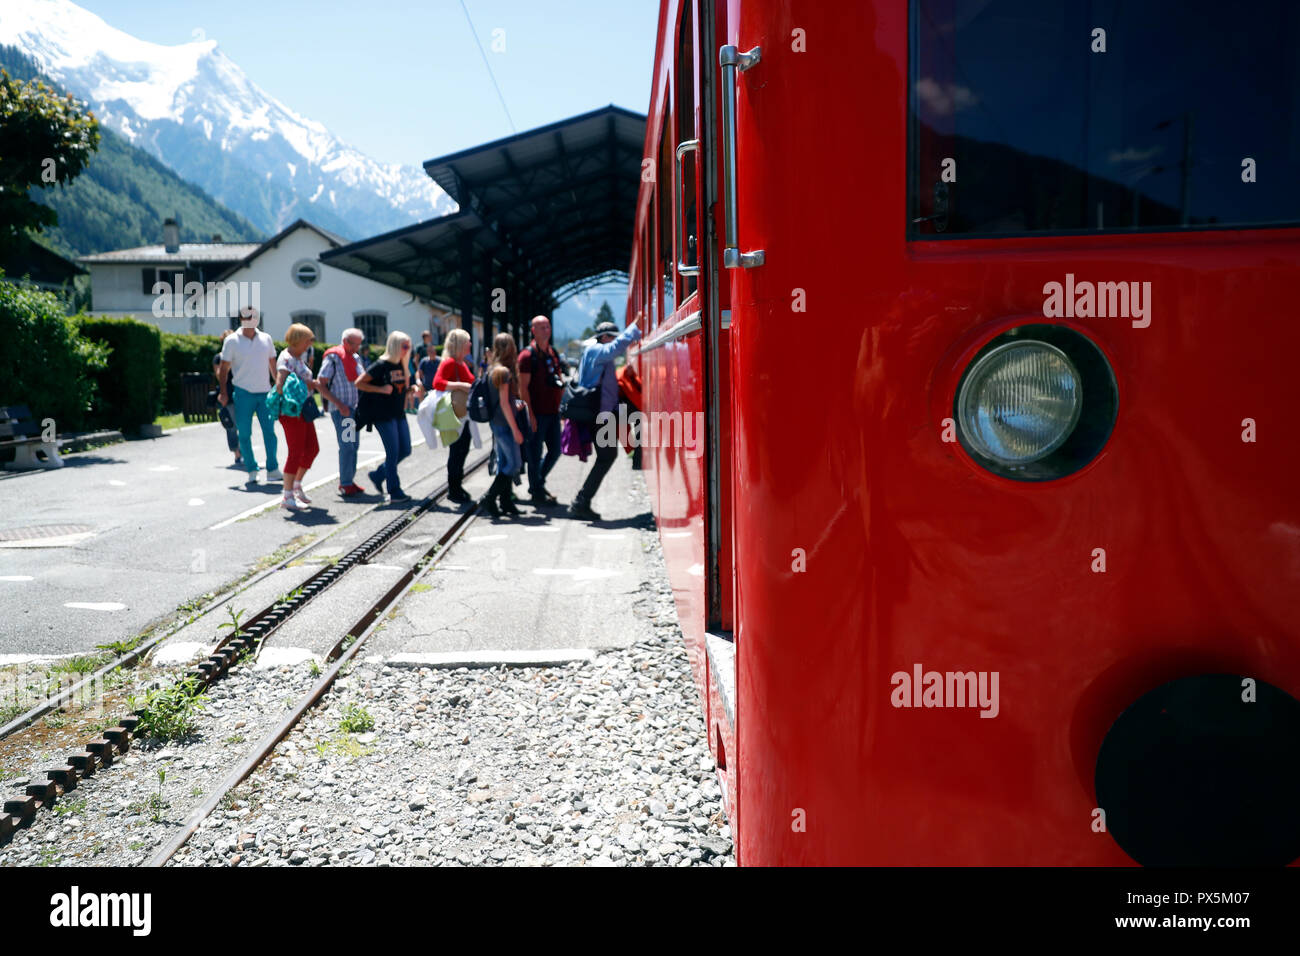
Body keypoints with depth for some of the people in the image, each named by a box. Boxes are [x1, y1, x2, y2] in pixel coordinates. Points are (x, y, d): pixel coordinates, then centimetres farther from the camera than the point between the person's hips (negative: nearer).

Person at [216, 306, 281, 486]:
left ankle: (272, 470, 5)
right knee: (244, 434, 1)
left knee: (270, 431, -1)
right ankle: (252, 471, 11)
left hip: (264, 392, 2)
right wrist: (223, 392, -6)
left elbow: (273, 366, 16)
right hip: (243, 392, -2)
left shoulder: (266, 339, 9)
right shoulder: (232, 341, -1)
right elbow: (224, 369, 1)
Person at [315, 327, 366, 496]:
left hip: (355, 407, 8)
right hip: (341, 409, -7)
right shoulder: (333, 358, -9)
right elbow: (320, 385, -12)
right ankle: (345, 484, -2)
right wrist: (339, 404, -18)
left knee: (353, 444, 11)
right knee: (347, 445, -9)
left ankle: (349, 481, 20)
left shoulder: (357, 358, 14)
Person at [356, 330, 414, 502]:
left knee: (405, 450, 7)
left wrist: (410, 391, 7)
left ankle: (378, 475, 25)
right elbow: (359, 383, -13)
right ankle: (394, 492, -1)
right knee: (393, 452, -8)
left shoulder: (402, 365, 11)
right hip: (383, 414, -8)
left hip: (399, 414, 8)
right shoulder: (381, 365, -11)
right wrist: (380, 389, -20)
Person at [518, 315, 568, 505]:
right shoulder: (528, 355, -9)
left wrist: (561, 406, 15)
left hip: (553, 411, 7)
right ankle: (536, 492, 13)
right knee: (535, 454, 2)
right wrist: (530, 415, -18)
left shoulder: (553, 352, 13)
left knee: (555, 451, 13)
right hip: (537, 413, -7)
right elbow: (523, 388, -13)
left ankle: (539, 483, 30)